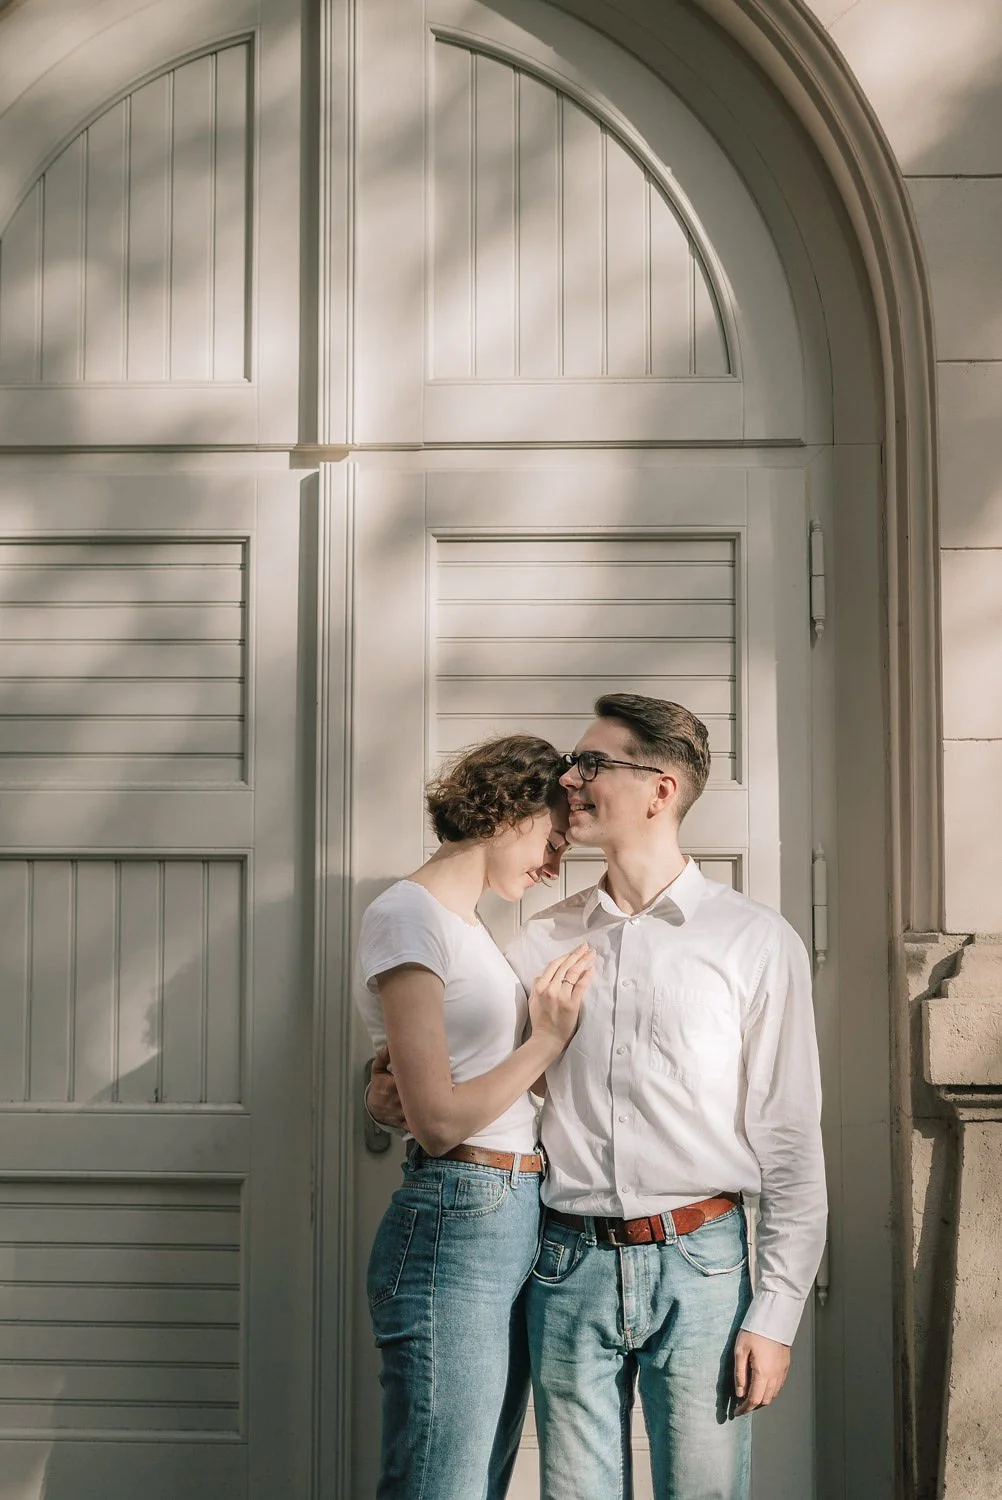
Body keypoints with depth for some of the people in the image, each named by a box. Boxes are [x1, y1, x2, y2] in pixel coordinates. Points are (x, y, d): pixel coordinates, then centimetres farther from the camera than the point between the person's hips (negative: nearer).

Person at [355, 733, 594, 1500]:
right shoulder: (406, 915, -10)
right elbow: (439, 1119, -15)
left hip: (517, 1225, 9)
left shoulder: (466, 922, 19)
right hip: (457, 1226, -9)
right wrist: (548, 1037, -7)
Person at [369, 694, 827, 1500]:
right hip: (570, 1261, 3)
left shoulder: (756, 941, -1)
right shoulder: (543, 942, 8)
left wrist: (776, 1312, -6)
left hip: (698, 1261, -2)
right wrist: (398, 1093, -3)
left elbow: (790, 1140, -2)